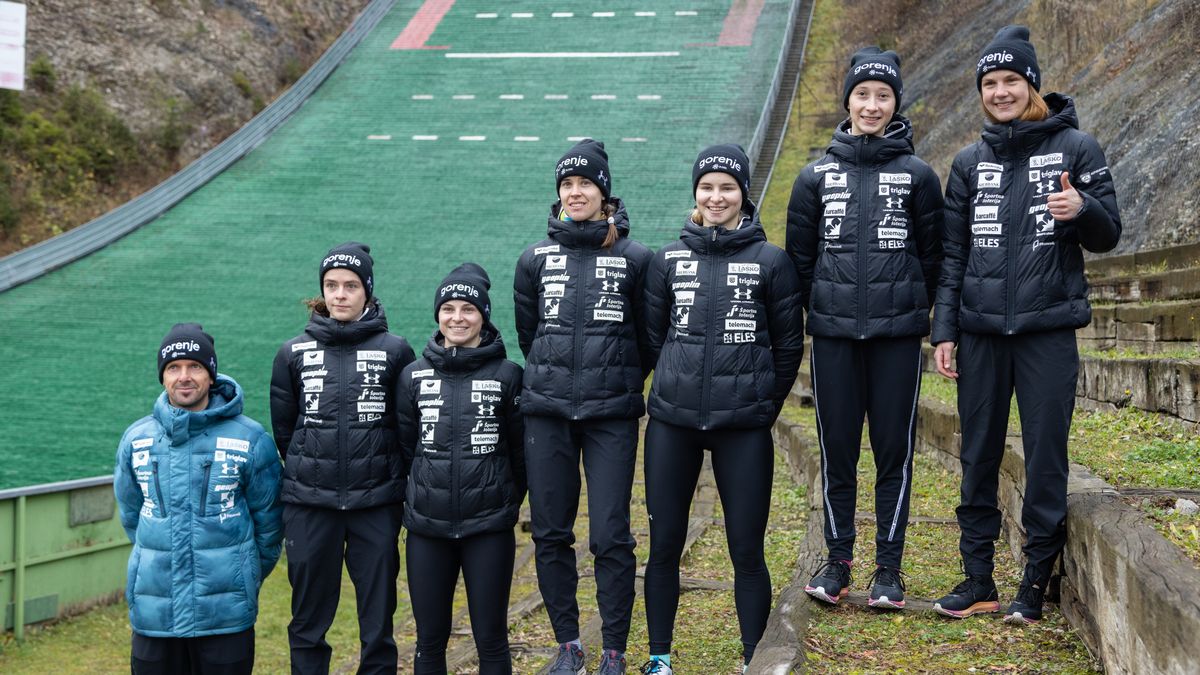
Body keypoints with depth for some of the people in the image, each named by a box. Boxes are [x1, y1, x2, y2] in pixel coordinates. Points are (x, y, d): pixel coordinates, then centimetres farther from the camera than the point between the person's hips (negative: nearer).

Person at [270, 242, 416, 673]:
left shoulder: (395, 351, 0)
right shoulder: (294, 353, 4)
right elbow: (283, 429, 11)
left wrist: (389, 475, 6)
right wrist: (311, 472, 12)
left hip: (376, 504, -1)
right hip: (309, 505, 1)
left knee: (378, 622, 5)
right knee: (308, 621, 9)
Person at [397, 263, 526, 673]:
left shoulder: (507, 375, -2)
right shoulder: (414, 376, 4)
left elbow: (521, 449, 5)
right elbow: (405, 447, 11)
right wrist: (422, 495, 11)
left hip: (489, 528, -2)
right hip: (427, 529, 2)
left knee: (491, 639, 4)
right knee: (429, 641, 9)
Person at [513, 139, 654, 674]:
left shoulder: (635, 259, 1)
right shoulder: (536, 259, 9)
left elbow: (648, 338, 9)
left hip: (611, 416, -3)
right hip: (547, 414, 3)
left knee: (611, 536, -5)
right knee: (550, 534, 6)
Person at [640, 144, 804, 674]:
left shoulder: (771, 261, 1)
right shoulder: (668, 259, 7)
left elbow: (790, 343, 6)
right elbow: (652, 336, 12)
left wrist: (766, 406, 6)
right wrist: (672, 392, 9)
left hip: (744, 429, -2)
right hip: (671, 425, 2)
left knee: (746, 551, 2)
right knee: (664, 545, 7)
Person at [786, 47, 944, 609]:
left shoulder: (916, 175, 3)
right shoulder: (816, 176, 6)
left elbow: (932, 255, 8)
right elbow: (798, 254, 11)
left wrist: (914, 311, 6)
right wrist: (818, 310, 9)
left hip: (896, 334, -1)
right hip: (833, 335, 1)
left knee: (894, 449, 2)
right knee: (837, 450, 6)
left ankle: (889, 567, 12)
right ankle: (838, 559, 18)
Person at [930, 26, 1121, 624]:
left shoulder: (1075, 147, 3)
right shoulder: (970, 162, 11)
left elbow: (1107, 237, 4)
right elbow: (952, 253, 11)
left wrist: (1083, 208, -19)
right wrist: (943, 331, 4)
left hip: (1048, 328, -3)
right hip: (980, 329, 3)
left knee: (1045, 456, -1)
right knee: (978, 455, 6)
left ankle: (1036, 583, 11)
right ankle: (978, 579, 16)